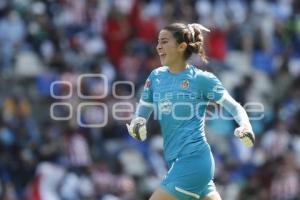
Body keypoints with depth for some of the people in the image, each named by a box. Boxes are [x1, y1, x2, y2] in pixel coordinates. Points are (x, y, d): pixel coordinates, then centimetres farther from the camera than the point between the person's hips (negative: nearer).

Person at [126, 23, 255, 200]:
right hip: (175, 161, 7)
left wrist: (246, 127, -20)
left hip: (194, 158, -7)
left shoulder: (201, 79, -6)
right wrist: (136, 126, -11)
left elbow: (236, 108, 0)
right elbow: (141, 116, 12)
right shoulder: (156, 77, 10)